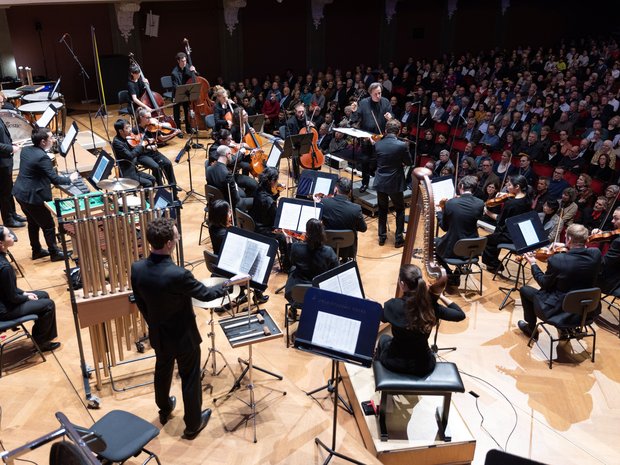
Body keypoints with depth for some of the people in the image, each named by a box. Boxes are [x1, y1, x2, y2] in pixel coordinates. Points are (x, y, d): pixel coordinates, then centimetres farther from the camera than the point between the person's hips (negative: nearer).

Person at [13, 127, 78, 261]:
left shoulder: (25, 150, 2)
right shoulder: (42, 157, -24)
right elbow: (55, 180, -23)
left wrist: (46, 150, 12)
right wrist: (70, 179, -5)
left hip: (20, 193, 9)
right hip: (32, 196, -9)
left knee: (33, 223, 24)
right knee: (49, 225, 8)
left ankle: (36, 250, 37)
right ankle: (54, 253, 20)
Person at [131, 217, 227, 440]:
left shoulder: (137, 269, -17)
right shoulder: (178, 274, -36)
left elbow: (140, 303, -1)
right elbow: (205, 294, -20)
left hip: (158, 335, 6)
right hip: (184, 337, -6)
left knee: (162, 371, 29)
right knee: (190, 379, 15)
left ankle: (164, 410, 54)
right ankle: (193, 424, 34)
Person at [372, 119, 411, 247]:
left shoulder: (377, 144, -5)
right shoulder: (402, 145, -16)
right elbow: (408, 162, -4)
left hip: (380, 182, 3)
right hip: (395, 183, -3)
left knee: (382, 210, 20)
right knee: (400, 210, 14)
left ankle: (382, 237, 24)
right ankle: (398, 239, 13)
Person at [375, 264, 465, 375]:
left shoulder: (394, 305, -23)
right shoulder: (431, 306, -17)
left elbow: (382, 318, 1)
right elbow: (461, 315, -3)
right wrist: (441, 296, 0)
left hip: (395, 363, -1)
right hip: (424, 366, 2)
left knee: (384, 339, 35)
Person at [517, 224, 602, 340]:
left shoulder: (557, 260, -26)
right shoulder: (596, 254, -13)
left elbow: (544, 284, -9)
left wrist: (533, 264, 3)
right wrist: (567, 248, 11)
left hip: (559, 311, -6)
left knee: (524, 290, 17)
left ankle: (531, 329, 35)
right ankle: (566, 327, 45)